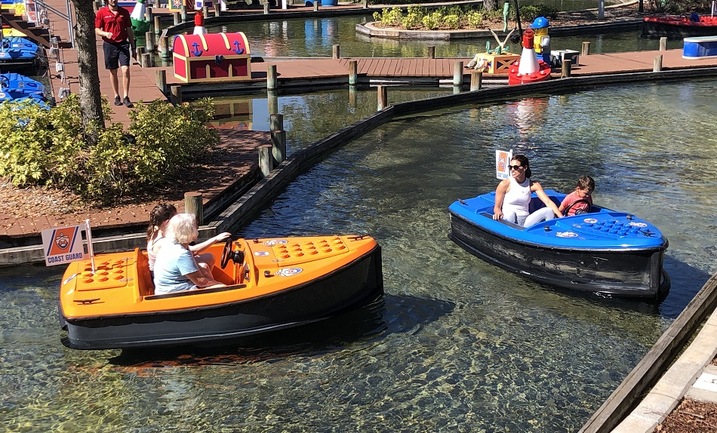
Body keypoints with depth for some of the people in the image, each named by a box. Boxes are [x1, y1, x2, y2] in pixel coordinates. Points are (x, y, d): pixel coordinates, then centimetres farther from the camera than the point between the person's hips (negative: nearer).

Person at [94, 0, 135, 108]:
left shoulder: (124, 12, 7)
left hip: (123, 44, 1)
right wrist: (105, 33, -20)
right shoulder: (101, 12, 1)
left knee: (125, 70, -12)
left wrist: (133, 46, 11)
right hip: (109, 45, -1)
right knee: (113, 72, 7)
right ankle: (116, 97, 18)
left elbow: (129, 30, 12)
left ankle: (125, 97, -8)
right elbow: (97, 30, 2)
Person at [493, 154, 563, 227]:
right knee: (510, 213, -36)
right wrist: (498, 213, -25)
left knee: (549, 211, -13)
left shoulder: (533, 185, 4)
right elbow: (497, 207, 0)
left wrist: (561, 217, -16)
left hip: (525, 223, 3)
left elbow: (548, 202, -3)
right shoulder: (505, 184, -4)